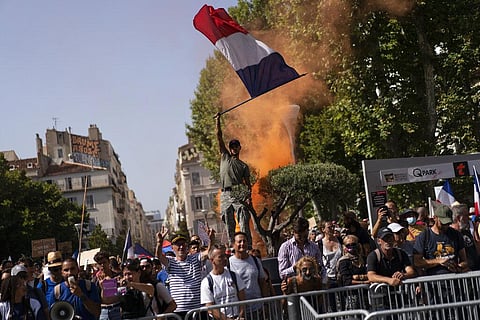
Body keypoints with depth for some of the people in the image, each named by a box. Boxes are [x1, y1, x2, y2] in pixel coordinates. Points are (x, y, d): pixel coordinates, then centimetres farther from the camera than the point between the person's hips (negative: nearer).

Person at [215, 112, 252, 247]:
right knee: (229, 224, 0)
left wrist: (249, 197, -7)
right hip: (226, 194, 1)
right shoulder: (225, 157, 17)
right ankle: (231, 246, 3)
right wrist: (218, 121, 8)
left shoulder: (244, 166, 16)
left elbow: (248, 183, 10)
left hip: (239, 195, -1)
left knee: (244, 222, -13)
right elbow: (219, 137, 13)